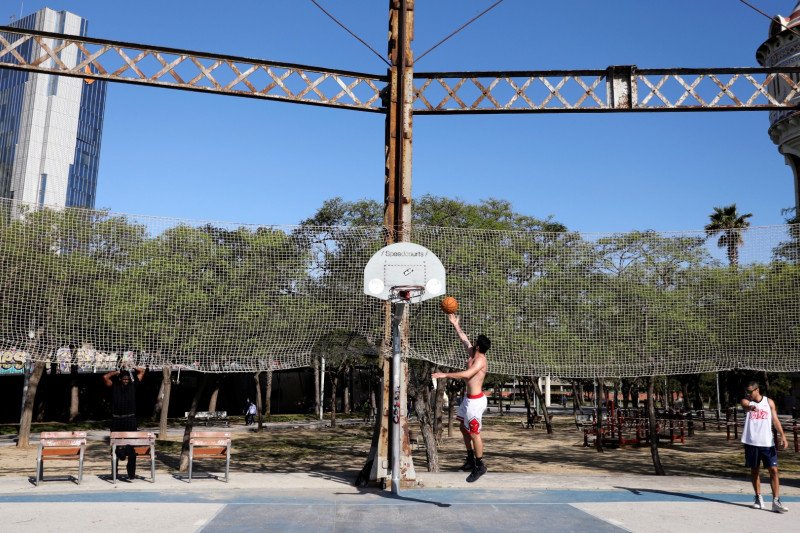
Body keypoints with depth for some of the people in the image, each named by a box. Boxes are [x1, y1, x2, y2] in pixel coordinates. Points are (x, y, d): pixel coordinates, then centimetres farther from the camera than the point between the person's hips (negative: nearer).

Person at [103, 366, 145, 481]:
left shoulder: (133, 385, 7)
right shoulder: (114, 386, 4)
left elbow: (142, 371, 12)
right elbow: (105, 377, -12)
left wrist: (130, 370, 9)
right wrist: (117, 372, -1)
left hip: (130, 420, 0)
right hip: (116, 420, 0)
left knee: (131, 449, -5)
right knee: (116, 445, 10)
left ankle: (131, 474, -5)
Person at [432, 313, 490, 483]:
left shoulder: (480, 360, -21)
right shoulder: (472, 353, 6)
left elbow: (466, 374, -34)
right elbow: (464, 338, 21)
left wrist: (445, 375, -34)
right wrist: (455, 324, 22)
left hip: (475, 400, -10)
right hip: (469, 398, 10)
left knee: (474, 432, -4)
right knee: (463, 427, 18)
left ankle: (480, 466, 6)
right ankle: (470, 460, 29)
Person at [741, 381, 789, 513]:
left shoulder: (769, 402, 5)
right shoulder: (746, 401, 0)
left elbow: (775, 420, 4)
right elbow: (746, 406, -24)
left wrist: (782, 435, -11)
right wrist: (751, 407, -50)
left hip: (767, 443, 0)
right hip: (751, 442, 0)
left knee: (773, 470, -7)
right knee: (754, 471, 9)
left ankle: (776, 501, -5)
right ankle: (758, 498, 23)